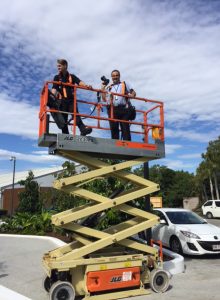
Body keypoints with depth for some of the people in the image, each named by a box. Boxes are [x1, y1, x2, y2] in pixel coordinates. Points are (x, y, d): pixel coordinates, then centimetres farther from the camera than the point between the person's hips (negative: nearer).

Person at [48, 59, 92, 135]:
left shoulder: (72, 76, 14)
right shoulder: (57, 77, 15)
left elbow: (79, 82, -3)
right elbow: (54, 88, 1)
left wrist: (86, 85, -26)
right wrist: (53, 95, -21)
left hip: (71, 99, -1)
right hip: (62, 100, 1)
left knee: (75, 113, -21)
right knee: (63, 118, -3)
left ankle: (83, 129, -36)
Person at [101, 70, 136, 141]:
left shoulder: (124, 84, 21)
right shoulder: (109, 87, 23)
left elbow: (133, 93, 15)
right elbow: (104, 99, 13)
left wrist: (131, 95, -8)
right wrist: (103, 88, 12)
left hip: (123, 109, -2)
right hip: (112, 110, 2)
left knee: (125, 128, -8)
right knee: (114, 128, -1)